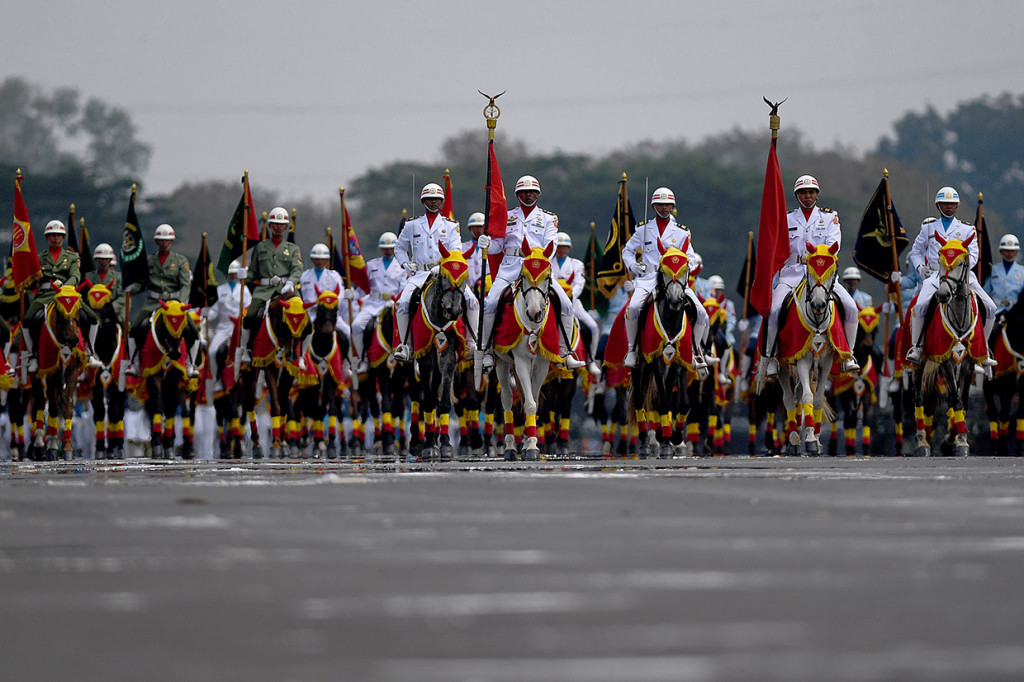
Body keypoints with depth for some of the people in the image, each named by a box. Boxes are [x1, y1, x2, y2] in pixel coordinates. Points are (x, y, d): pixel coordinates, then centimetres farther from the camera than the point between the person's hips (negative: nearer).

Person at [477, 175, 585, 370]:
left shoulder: (548, 218, 14)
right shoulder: (508, 216, 17)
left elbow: (549, 246, 1)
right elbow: (497, 245, 13)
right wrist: (486, 244, -10)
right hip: (510, 266, 0)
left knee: (566, 304, -13)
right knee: (490, 302, -20)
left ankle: (566, 352, -3)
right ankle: (486, 350, -10)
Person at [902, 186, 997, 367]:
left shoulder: (967, 229, 16)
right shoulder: (929, 227, 17)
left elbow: (973, 255, 9)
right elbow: (916, 251, 24)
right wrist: (920, 266, 4)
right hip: (935, 274, -1)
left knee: (990, 307, -12)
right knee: (920, 305, -30)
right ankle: (916, 347, -16)